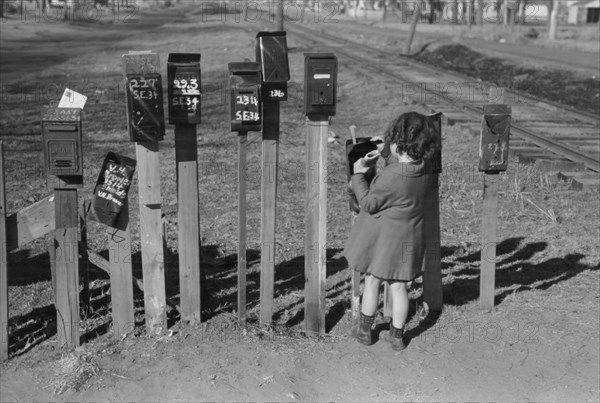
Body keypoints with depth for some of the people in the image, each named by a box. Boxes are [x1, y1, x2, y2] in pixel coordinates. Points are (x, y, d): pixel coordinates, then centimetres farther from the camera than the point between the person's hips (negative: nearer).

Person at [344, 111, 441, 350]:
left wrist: (358, 175, -9)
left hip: (383, 235, -5)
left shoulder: (389, 176, -29)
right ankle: (397, 335, 24)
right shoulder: (424, 167, -9)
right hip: (409, 234, 5)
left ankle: (364, 330, 27)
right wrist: (385, 151, 11)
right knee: (399, 286, 15)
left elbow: (368, 203, -18)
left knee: (372, 280, 13)